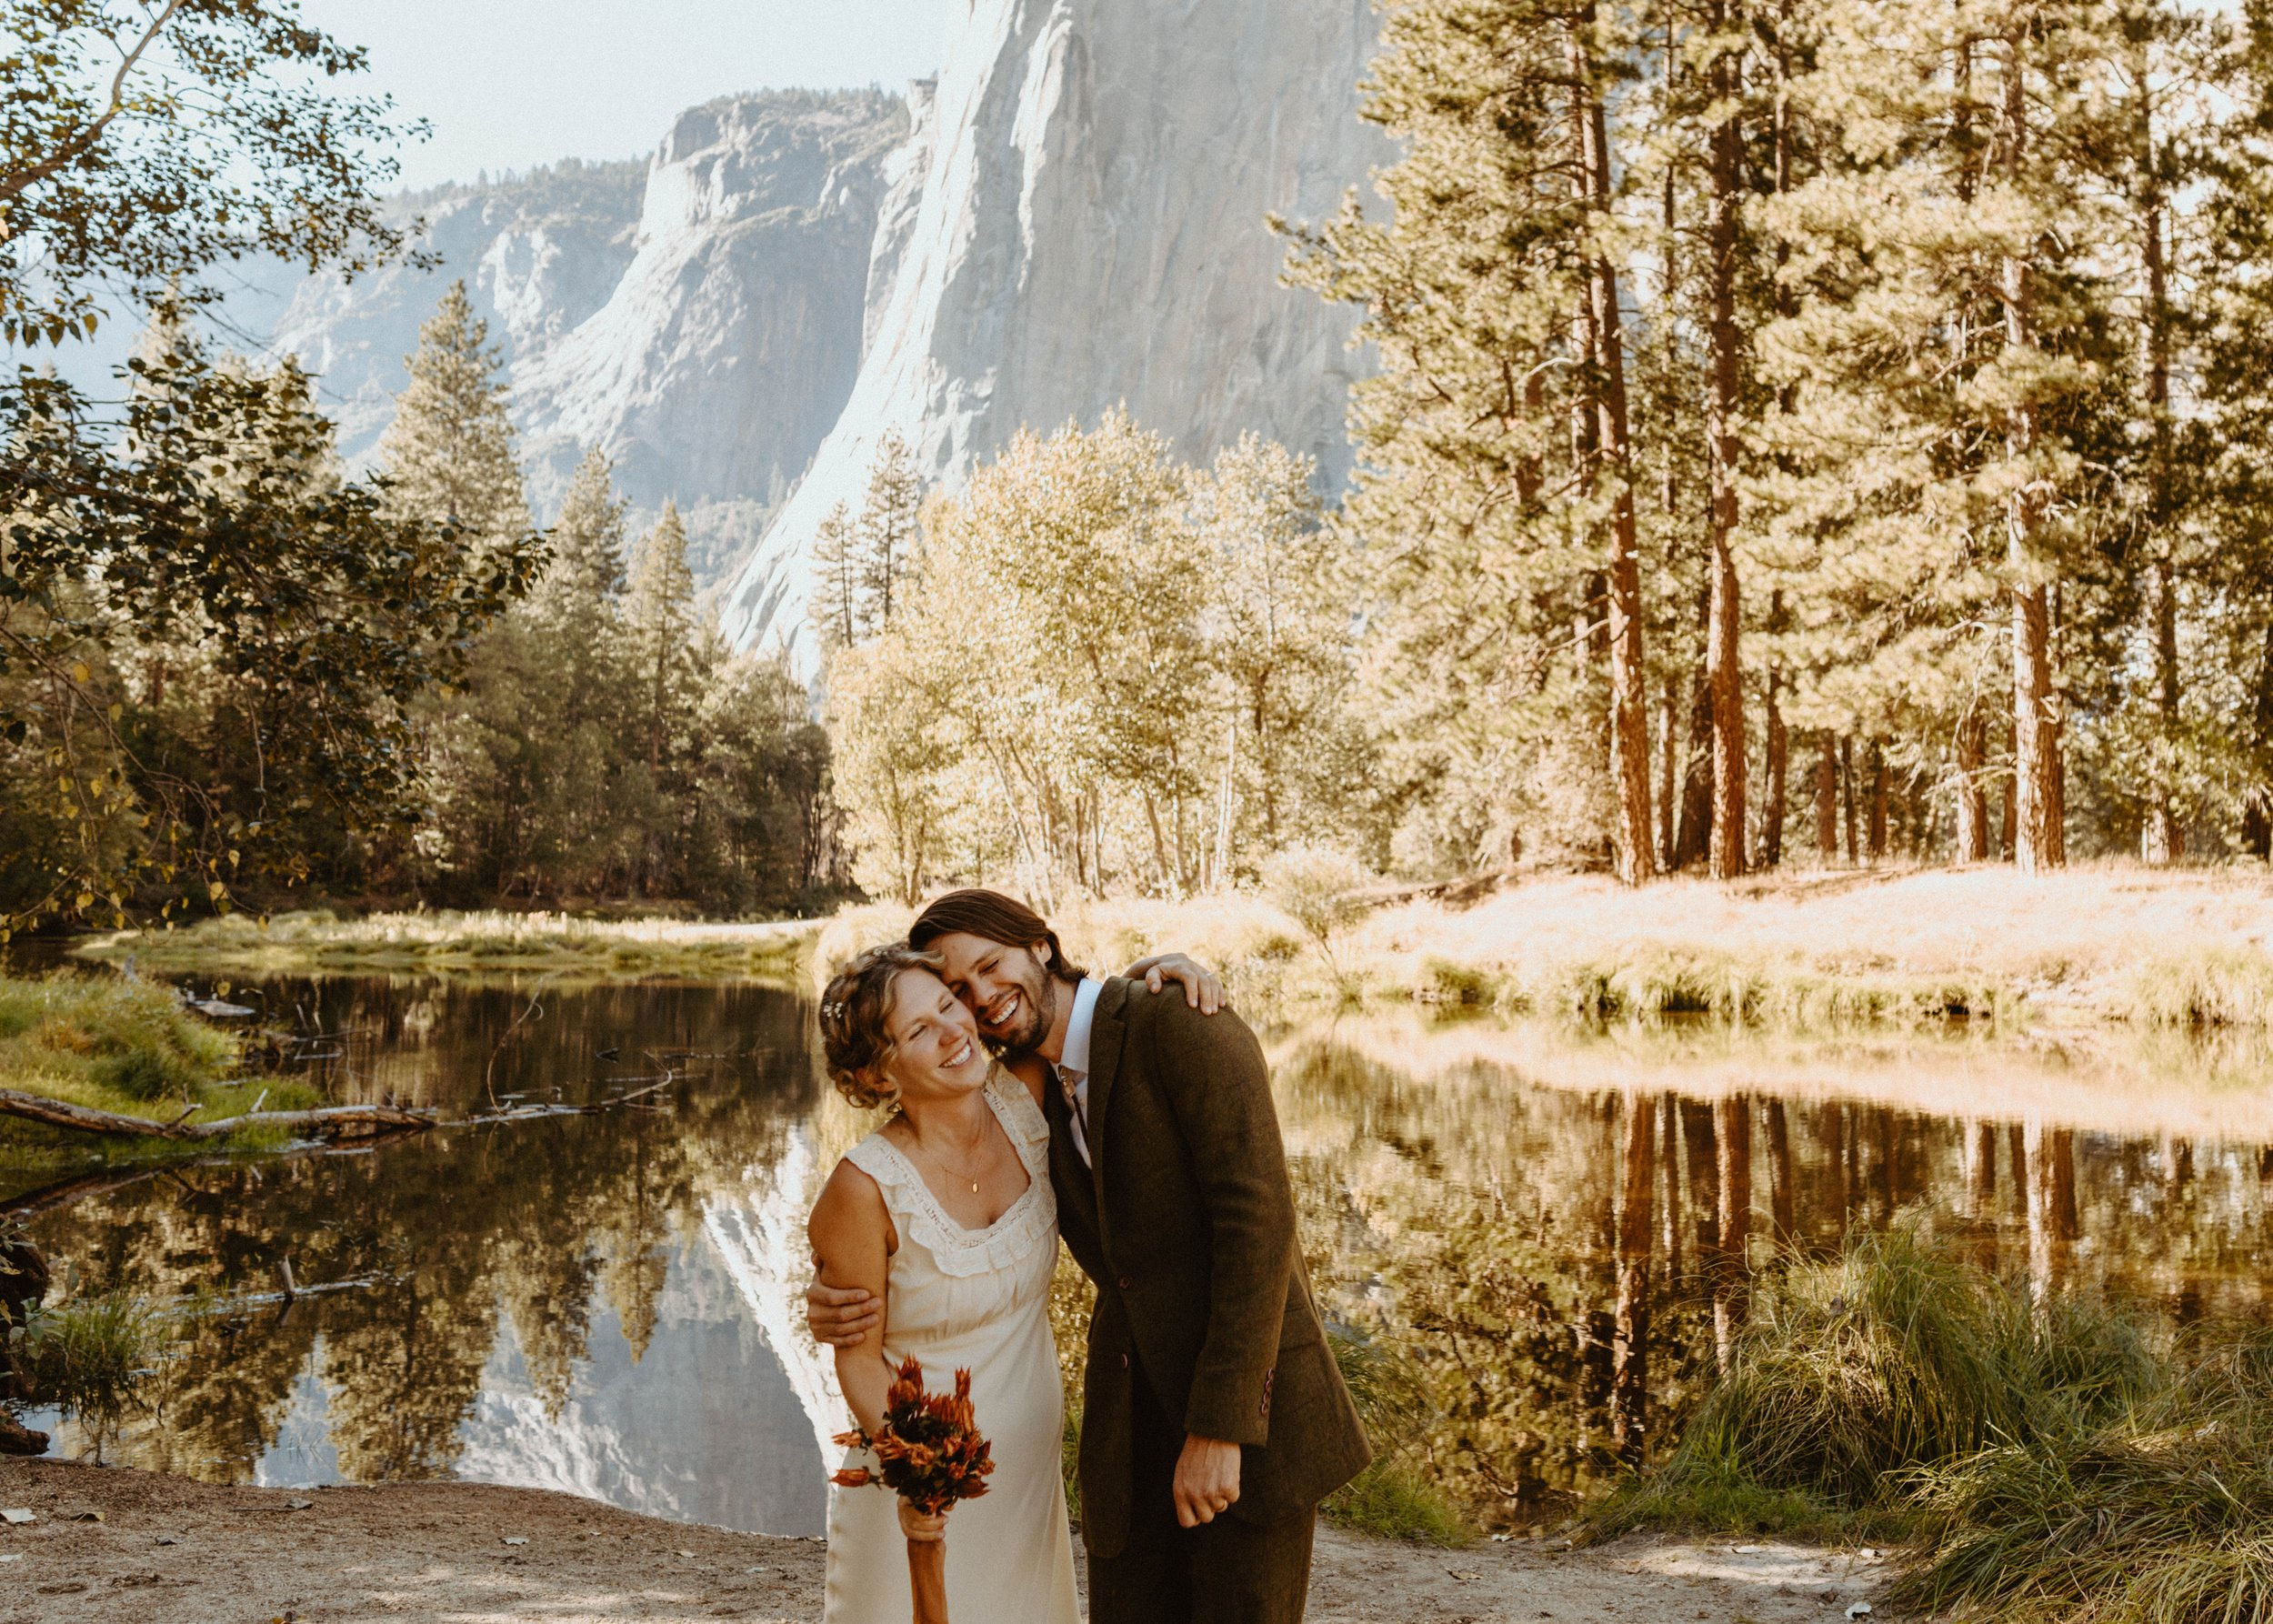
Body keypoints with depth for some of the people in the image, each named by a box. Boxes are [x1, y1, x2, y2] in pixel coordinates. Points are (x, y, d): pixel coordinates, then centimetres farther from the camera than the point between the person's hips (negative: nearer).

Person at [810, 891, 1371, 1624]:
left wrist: (1218, 1431, -23)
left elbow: (1258, 1221, -20)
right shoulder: (1026, 1093, 10)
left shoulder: (1185, 1026, -14)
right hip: (1130, 1418, 6)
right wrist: (844, 1294, -10)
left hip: (1248, 1401, -6)